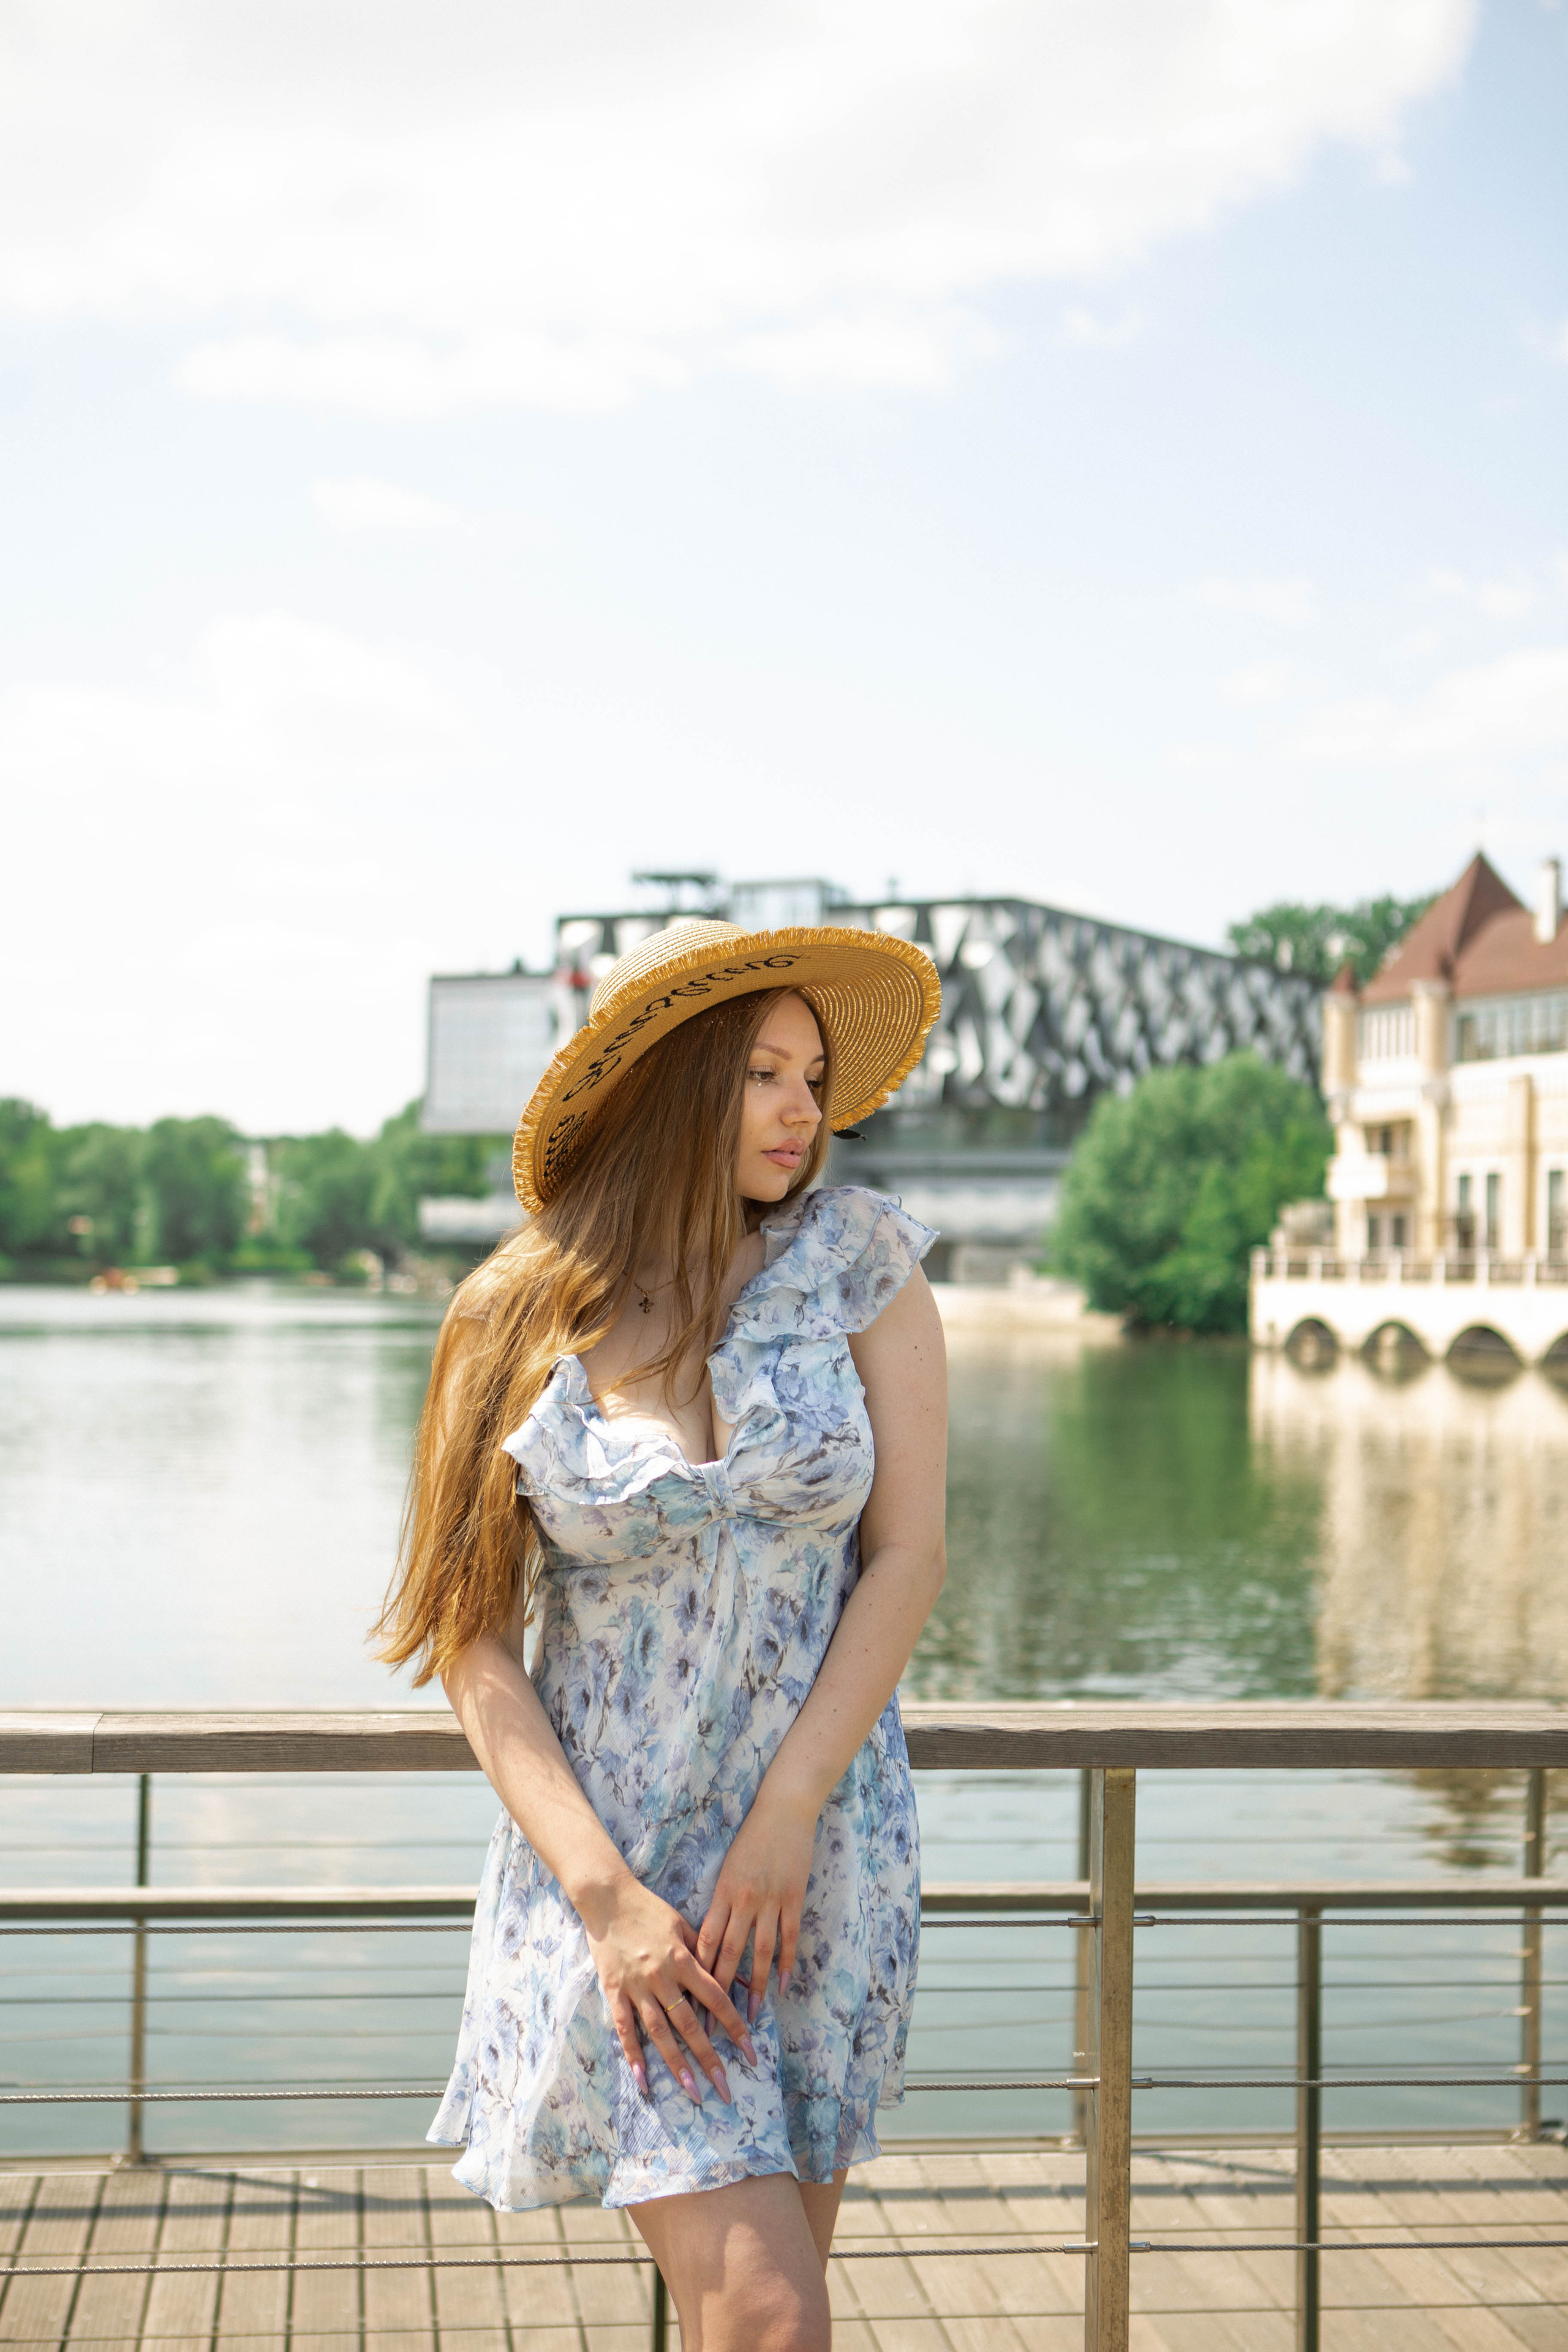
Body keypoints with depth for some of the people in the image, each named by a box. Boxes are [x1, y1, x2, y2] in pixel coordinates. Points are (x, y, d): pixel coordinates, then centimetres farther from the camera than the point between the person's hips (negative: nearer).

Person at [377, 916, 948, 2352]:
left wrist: (784, 1820, -12)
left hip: (825, 1844, 2)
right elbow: (475, 1648, -4)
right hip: (615, 1851, -2)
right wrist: (605, 1895, -14)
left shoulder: (857, 1257, -2)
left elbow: (909, 1556, -4)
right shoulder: (517, 1328, -4)